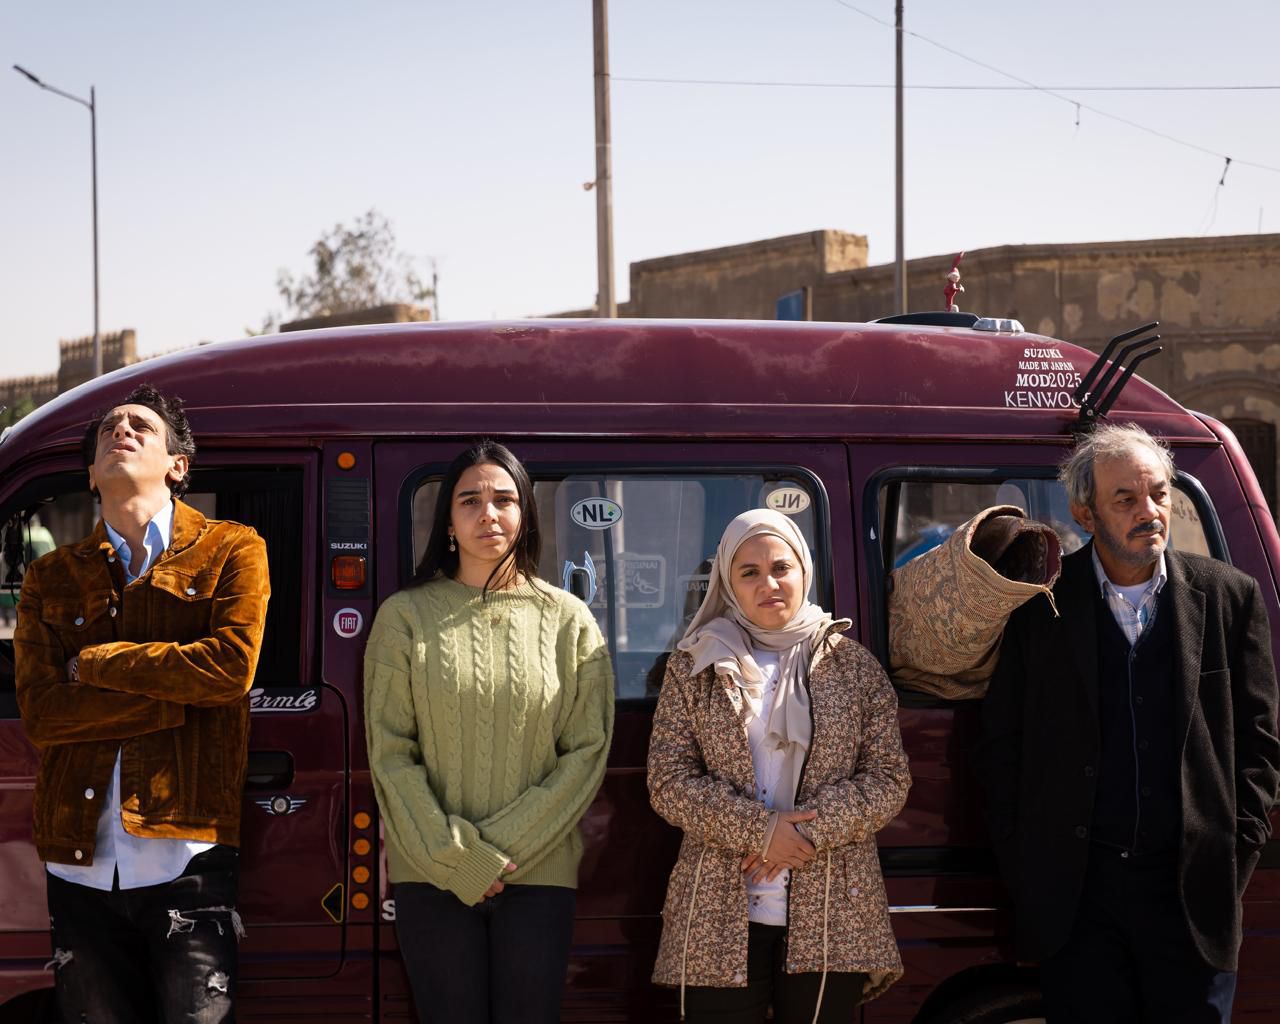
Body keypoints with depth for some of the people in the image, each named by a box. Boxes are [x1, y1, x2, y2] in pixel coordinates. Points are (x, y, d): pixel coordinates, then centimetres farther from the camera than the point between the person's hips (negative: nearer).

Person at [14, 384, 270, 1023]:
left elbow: (232, 665, -11)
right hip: (81, 868, 3)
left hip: (188, 857, -3)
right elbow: (39, 714, -1)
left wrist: (95, 663, -3)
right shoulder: (51, 578, 12)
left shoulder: (231, 551, 6)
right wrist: (178, 701, -8)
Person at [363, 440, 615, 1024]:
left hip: (537, 874, 1)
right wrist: (458, 859, -9)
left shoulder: (568, 620, 5)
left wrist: (503, 850, -8)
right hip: (432, 875, -1)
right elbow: (389, 754, -1)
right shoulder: (405, 617, 3)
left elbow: (587, 751, 1)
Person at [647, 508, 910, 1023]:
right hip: (722, 920, 0)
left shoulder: (853, 665, 8)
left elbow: (888, 780, 3)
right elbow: (668, 782, 0)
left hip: (832, 919, 1)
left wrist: (810, 831, -12)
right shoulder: (695, 667, 7)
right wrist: (760, 832, -12)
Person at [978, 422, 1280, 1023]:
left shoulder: (1230, 598, 3)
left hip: (1190, 886, 1)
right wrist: (1021, 868, 0)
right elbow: (1002, 742, 3)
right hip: (1074, 889, 0)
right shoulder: (1039, 605, 0)